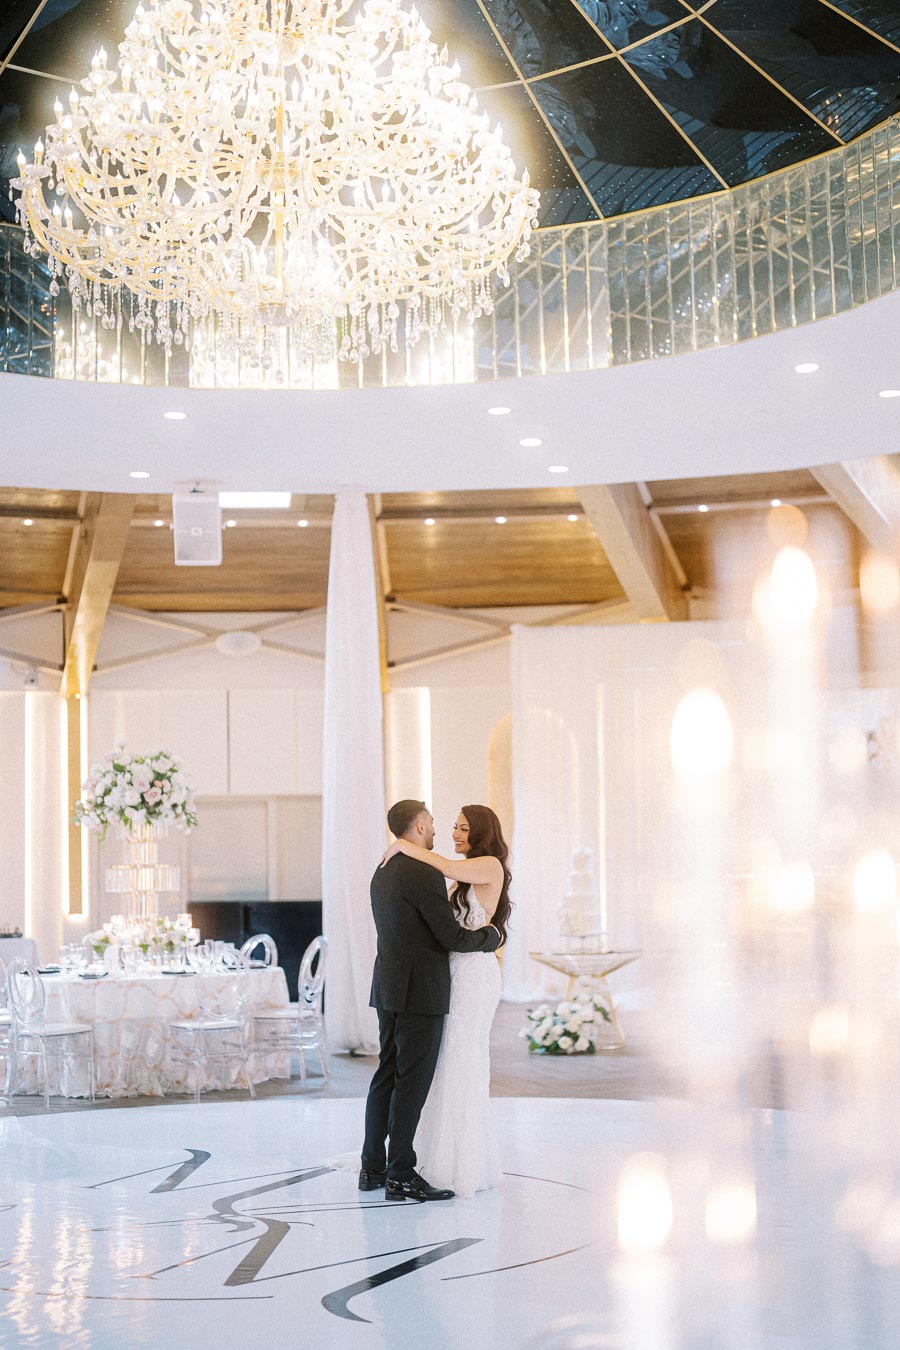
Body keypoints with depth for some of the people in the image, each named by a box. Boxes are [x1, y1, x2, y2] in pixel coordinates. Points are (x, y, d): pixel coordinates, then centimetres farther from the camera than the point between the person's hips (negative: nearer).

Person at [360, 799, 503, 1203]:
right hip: (421, 992, -9)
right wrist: (491, 935, 2)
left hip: (389, 988, 9)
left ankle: (373, 1168, 16)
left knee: (387, 1076, 12)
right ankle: (401, 1176, -3)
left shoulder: (382, 873, 13)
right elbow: (452, 937, -17)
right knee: (413, 1081, -5)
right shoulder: (425, 875, -16)